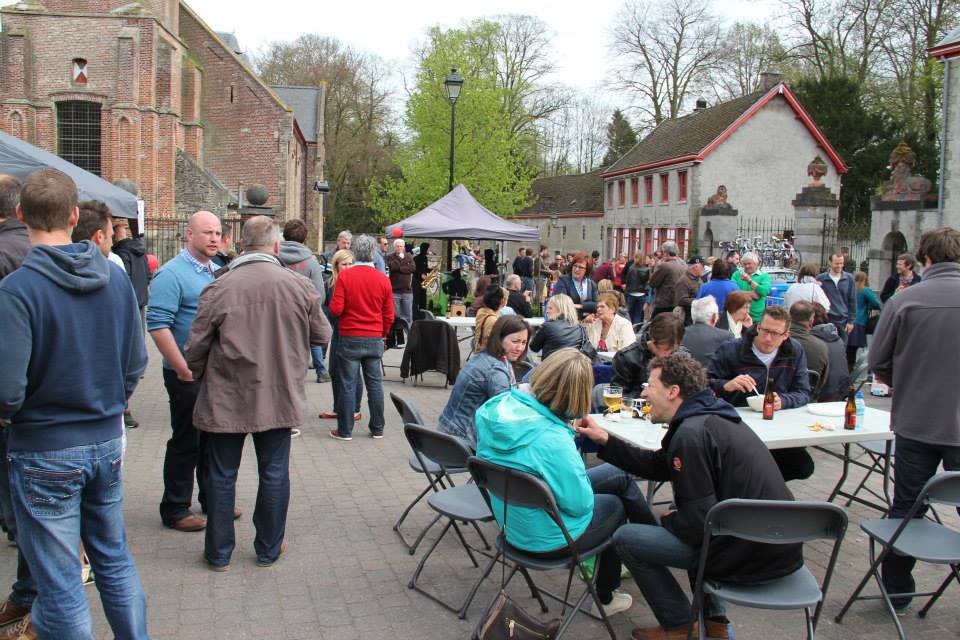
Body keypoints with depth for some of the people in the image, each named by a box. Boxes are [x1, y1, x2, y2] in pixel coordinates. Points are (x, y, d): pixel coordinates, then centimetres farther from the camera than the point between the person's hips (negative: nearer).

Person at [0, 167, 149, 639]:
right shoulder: (115, 276, -2)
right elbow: (135, 364, 3)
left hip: (43, 452, -5)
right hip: (107, 441, 5)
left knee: (60, 582, 8)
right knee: (115, 559, 19)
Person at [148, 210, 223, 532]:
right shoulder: (172, 273, -13)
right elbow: (158, 325, -20)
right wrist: (183, 369, -21)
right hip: (188, 375, -7)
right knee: (186, 442, 2)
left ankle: (211, 498, 30)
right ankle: (175, 509, 15)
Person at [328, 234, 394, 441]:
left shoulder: (345, 276, -9)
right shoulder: (383, 279, -1)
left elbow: (336, 309, -12)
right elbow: (389, 316, 3)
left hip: (350, 338, -2)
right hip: (375, 339, 2)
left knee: (348, 385, 3)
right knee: (375, 384, 10)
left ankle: (345, 430, 9)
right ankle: (377, 429, 17)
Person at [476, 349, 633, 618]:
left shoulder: (496, 408, -15)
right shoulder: (554, 441, -37)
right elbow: (579, 504, -24)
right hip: (547, 538, -6)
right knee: (614, 505, 24)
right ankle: (606, 597, 39)